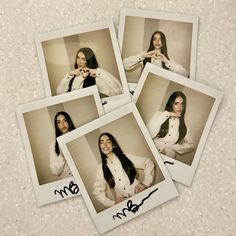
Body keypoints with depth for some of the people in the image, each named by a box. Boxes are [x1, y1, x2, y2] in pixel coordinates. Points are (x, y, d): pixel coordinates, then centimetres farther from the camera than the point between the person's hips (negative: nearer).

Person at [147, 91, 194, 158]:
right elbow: (149, 134, -10)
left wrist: (169, 148, -2)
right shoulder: (159, 114, 4)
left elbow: (190, 145, 9)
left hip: (168, 156, 2)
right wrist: (166, 115, -7)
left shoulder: (183, 125, 11)